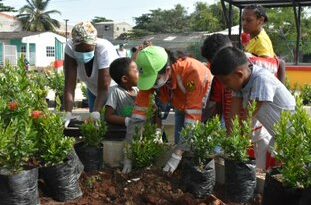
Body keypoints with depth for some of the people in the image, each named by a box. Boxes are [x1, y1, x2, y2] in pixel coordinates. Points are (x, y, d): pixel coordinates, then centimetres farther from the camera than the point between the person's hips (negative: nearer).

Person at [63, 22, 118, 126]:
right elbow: (70, 84, -30)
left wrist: (95, 114, -51)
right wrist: (68, 114, -38)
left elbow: (103, 88, -38)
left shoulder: (104, 49, -36)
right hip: (93, 89, 3)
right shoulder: (70, 47, -28)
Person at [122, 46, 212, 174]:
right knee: (180, 143, 0)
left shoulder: (192, 72, -41)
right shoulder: (149, 76, -26)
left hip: (204, 107, -4)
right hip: (181, 106, 4)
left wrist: (177, 155, -40)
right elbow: (138, 115, -25)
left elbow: (192, 119, -39)